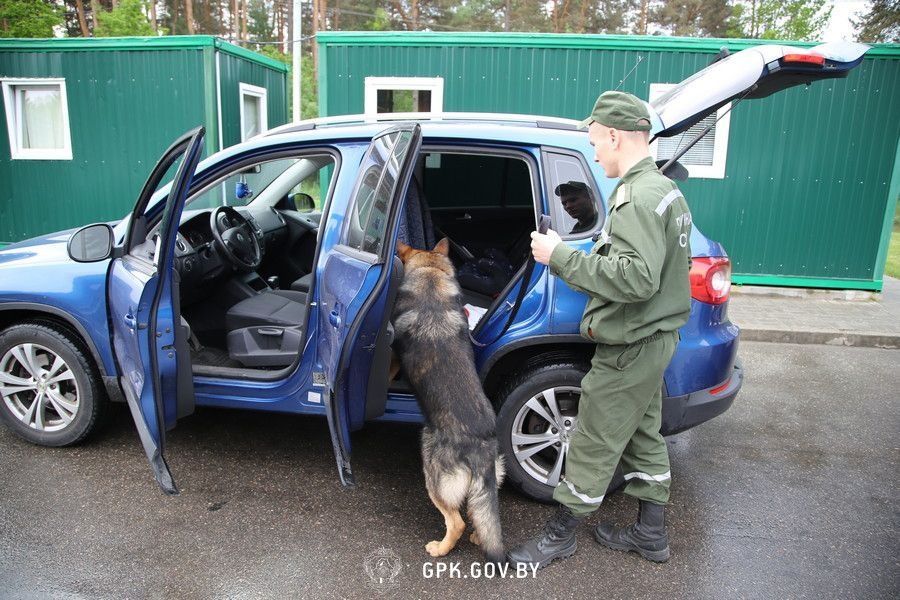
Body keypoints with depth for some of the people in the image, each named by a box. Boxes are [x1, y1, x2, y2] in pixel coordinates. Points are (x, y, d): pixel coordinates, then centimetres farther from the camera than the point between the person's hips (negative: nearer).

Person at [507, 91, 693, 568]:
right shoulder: (665, 189, 11)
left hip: (631, 347, -10)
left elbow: (637, 278, -32)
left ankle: (560, 534, 21)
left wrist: (562, 257, -27)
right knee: (642, 435, 20)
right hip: (655, 338, 10)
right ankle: (650, 534, 35)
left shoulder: (638, 197, -22)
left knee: (594, 444, 4)